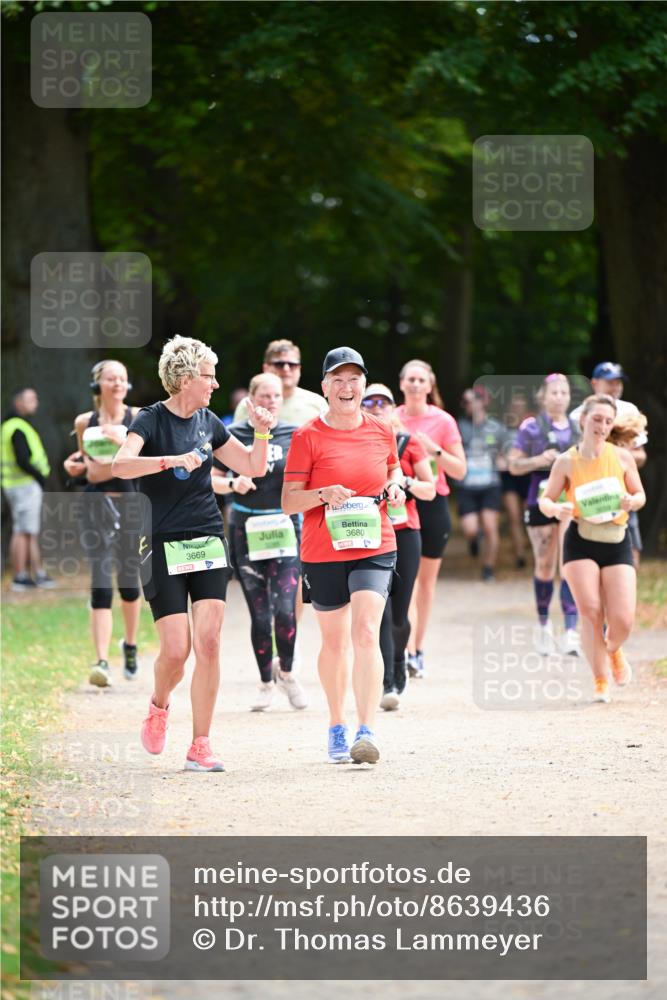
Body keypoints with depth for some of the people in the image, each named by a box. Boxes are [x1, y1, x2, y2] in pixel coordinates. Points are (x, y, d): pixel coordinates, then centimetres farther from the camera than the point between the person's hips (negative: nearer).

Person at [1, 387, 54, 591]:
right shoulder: (19, 429, -16)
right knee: (23, 532, -7)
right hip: (25, 485, -10)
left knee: (32, 532, 12)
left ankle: (39, 574, 15)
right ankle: (20, 577, -6)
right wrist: (40, 476, -11)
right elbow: (22, 460, -24)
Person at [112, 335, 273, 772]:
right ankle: (159, 707, 25)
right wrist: (174, 460, -33)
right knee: (176, 649, -8)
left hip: (209, 543, 4)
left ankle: (201, 747, -4)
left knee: (208, 642, -8)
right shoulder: (152, 420, -6)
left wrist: (262, 434, 2)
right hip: (164, 547, -4)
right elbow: (121, 465, -24)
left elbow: (254, 468, 20)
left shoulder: (208, 422, 11)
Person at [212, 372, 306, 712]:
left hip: (285, 528, 0)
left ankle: (286, 672, 11)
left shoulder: (294, 435, 2)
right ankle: (266, 683, 17)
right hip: (246, 531, 0)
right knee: (259, 612, 3)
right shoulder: (234, 435, 1)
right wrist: (233, 484, -15)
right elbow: (212, 480, 4)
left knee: (285, 607, -13)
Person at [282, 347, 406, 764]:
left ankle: (367, 731, -20)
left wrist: (396, 486, 2)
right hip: (323, 553, -1)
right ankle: (337, 726, 31)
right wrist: (324, 495, -23)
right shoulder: (308, 437, -5)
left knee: (367, 633, -16)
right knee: (334, 642, 11)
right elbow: (289, 501, -5)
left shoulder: (381, 431, 4)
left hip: (375, 547, 1)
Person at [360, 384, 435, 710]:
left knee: (399, 615, 4)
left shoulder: (408, 443, 6)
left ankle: (398, 661, 35)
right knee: (380, 611, -14)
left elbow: (430, 489, 7)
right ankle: (388, 685, -16)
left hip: (404, 533, 1)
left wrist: (407, 483, -12)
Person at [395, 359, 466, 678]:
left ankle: (417, 648, 18)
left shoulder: (443, 421, 0)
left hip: (432, 504, 0)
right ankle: (407, 651, -16)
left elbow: (459, 470, -1)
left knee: (426, 578, 8)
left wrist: (433, 450, -14)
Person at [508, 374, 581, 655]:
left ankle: (570, 632, -15)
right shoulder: (531, 427, 2)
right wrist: (539, 460, -15)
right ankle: (543, 624, 26)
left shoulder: (578, 427, 11)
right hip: (542, 502, -1)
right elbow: (514, 465, 1)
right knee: (545, 566, 6)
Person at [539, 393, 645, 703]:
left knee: (623, 621, -8)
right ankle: (601, 682, 4)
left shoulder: (622, 457, 2)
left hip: (617, 541, 1)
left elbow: (640, 494, 11)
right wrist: (555, 509, -18)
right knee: (590, 611, -12)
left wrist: (632, 501, -12)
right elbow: (545, 500, 5)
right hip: (581, 541, -1)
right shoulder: (566, 462, -1)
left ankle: (613, 649, 30)